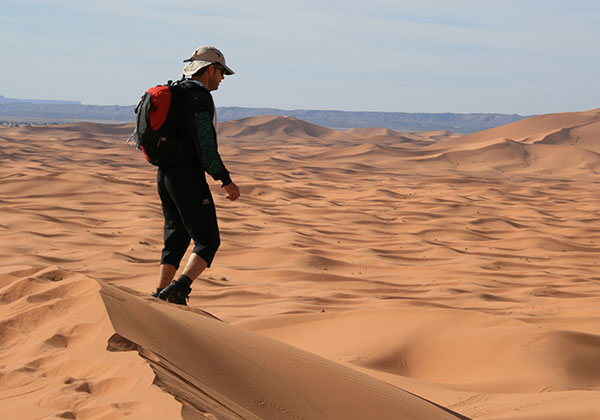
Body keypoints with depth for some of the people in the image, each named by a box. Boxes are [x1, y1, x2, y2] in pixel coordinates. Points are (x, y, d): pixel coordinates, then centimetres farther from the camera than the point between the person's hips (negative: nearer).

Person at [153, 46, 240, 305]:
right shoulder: (199, 97, -12)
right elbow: (205, 143, -19)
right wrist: (226, 181, -15)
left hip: (165, 174, 9)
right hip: (187, 176, -9)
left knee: (176, 239, 14)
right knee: (208, 241, -7)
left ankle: (160, 296, 12)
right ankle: (178, 288, -22)